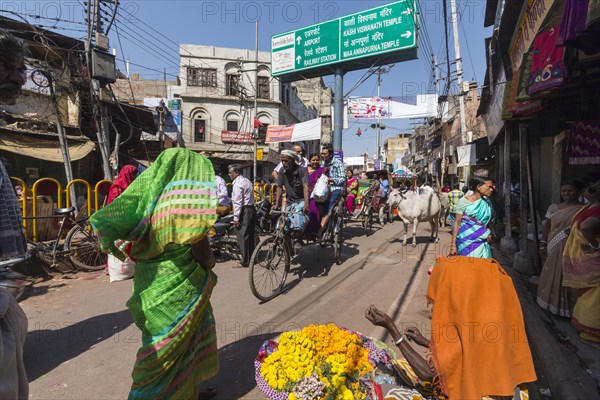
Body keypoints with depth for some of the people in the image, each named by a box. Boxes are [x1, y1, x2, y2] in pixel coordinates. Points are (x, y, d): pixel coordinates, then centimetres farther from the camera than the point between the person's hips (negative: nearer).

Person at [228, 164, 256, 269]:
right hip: (251, 209, 10)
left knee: (242, 237, -3)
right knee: (250, 236, 15)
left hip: (244, 211, -10)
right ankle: (251, 258, 24)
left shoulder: (237, 183, -13)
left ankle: (245, 262, 2)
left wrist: (236, 217, -16)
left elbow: (238, 202, -18)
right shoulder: (246, 180, 17)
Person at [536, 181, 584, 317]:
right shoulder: (553, 207, 7)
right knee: (551, 277, 13)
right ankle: (551, 303, 28)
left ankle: (565, 307, 16)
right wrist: (542, 245, 2)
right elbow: (546, 227, 7)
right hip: (553, 248, 4)